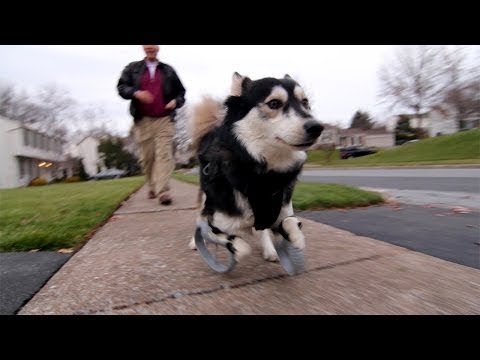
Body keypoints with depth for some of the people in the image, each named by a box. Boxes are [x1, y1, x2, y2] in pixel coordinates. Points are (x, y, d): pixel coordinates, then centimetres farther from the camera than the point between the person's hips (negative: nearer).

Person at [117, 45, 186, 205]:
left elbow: (180, 92, 21)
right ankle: (153, 188, 20)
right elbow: (121, 87, 6)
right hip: (142, 121, 1)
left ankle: (163, 192, -19)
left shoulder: (168, 70, 17)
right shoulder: (132, 68, 15)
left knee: (164, 155, -14)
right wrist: (135, 93, -15)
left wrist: (176, 101, -2)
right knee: (146, 157, 2)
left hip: (164, 120, -1)